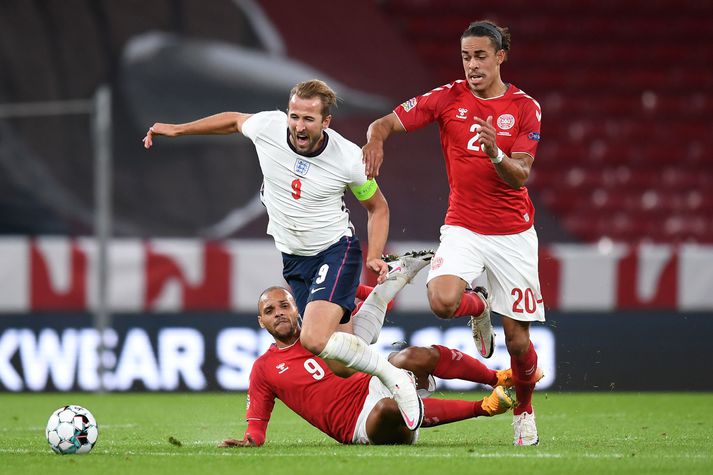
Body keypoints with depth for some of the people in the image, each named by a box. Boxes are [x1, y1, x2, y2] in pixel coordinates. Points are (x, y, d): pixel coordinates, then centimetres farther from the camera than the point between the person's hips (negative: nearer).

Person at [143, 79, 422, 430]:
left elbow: (377, 207, 1)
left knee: (315, 339, -25)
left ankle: (395, 378, -10)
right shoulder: (267, 127, -14)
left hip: (337, 250, -5)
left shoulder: (349, 158, -18)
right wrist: (177, 129, 16)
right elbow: (234, 120, 12)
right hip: (294, 259, 5)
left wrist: (374, 256, -11)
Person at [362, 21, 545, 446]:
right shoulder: (448, 98, -2)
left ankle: (524, 409, 29)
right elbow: (387, 123, -3)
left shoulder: (526, 108, -3)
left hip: (514, 231, 0)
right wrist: (376, 138, -26)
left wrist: (495, 153, -31)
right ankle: (478, 306, 9)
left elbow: (520, 176, -10)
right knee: (443, 300, -29)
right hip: (463, 227, 0)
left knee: (518, 340, -1)